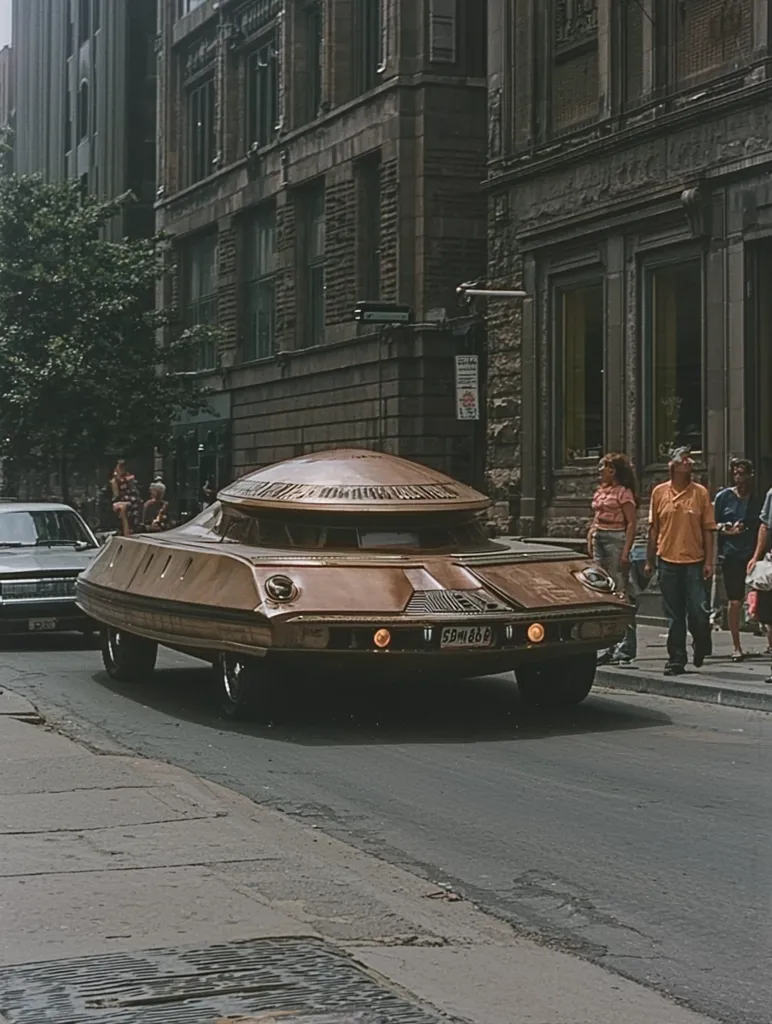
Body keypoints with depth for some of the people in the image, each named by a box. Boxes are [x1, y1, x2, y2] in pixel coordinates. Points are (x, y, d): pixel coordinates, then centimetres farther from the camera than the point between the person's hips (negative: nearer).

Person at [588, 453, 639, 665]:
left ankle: (626, 647, -5)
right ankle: (610, 646, 12)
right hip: (599, 540, 8)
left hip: (615, 539, -8)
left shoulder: (623, 492, -6)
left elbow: (631, 523, -11)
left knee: (620, 591, -7)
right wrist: (590, 544, 13)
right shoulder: (601, 491, 16)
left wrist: (626, 551, -17)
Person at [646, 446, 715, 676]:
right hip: (667, 562, 1)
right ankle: (676, 660, 12)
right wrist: (649, 560, 9)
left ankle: (701, 646, 23)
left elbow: (708, 529, 2)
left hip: (694, 562, -1)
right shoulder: (659, 492, 5)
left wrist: (709, 561, -4)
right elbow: (653, 528, 10)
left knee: (699, 612, -6)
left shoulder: (700, 493, 2)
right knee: (674, 616, 4)